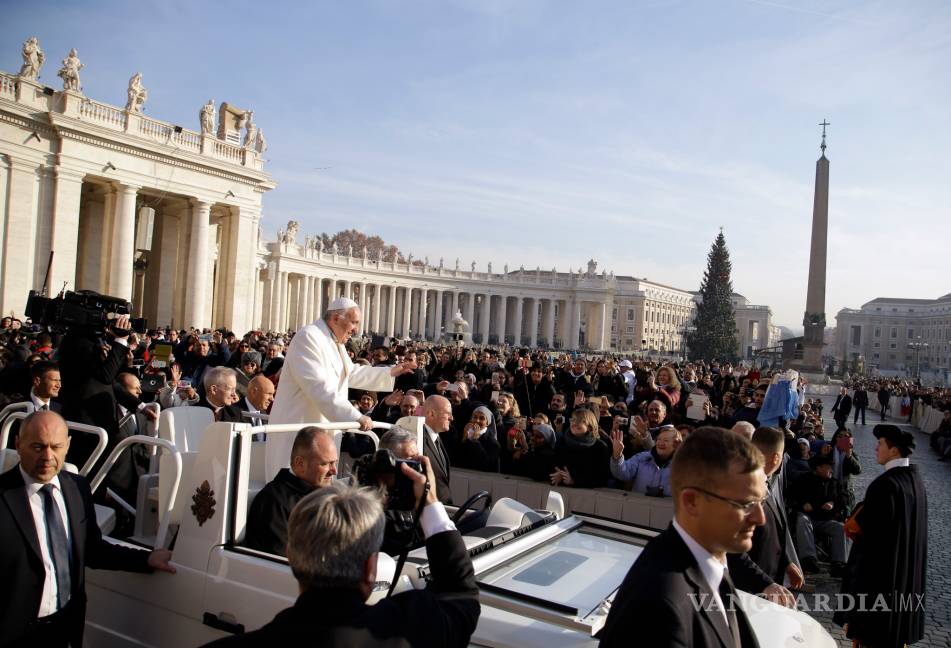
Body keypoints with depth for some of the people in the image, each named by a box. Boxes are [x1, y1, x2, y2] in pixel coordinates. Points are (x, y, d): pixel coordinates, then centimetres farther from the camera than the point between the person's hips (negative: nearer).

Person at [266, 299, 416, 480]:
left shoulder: (335, 341, 12)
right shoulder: (308, 338, -19)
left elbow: (352, 373, 24)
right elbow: (320, 388, -29)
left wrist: (391, 372, 17)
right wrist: (355, 416, -31)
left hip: (320, 425, 10)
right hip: (297, 428, -10)